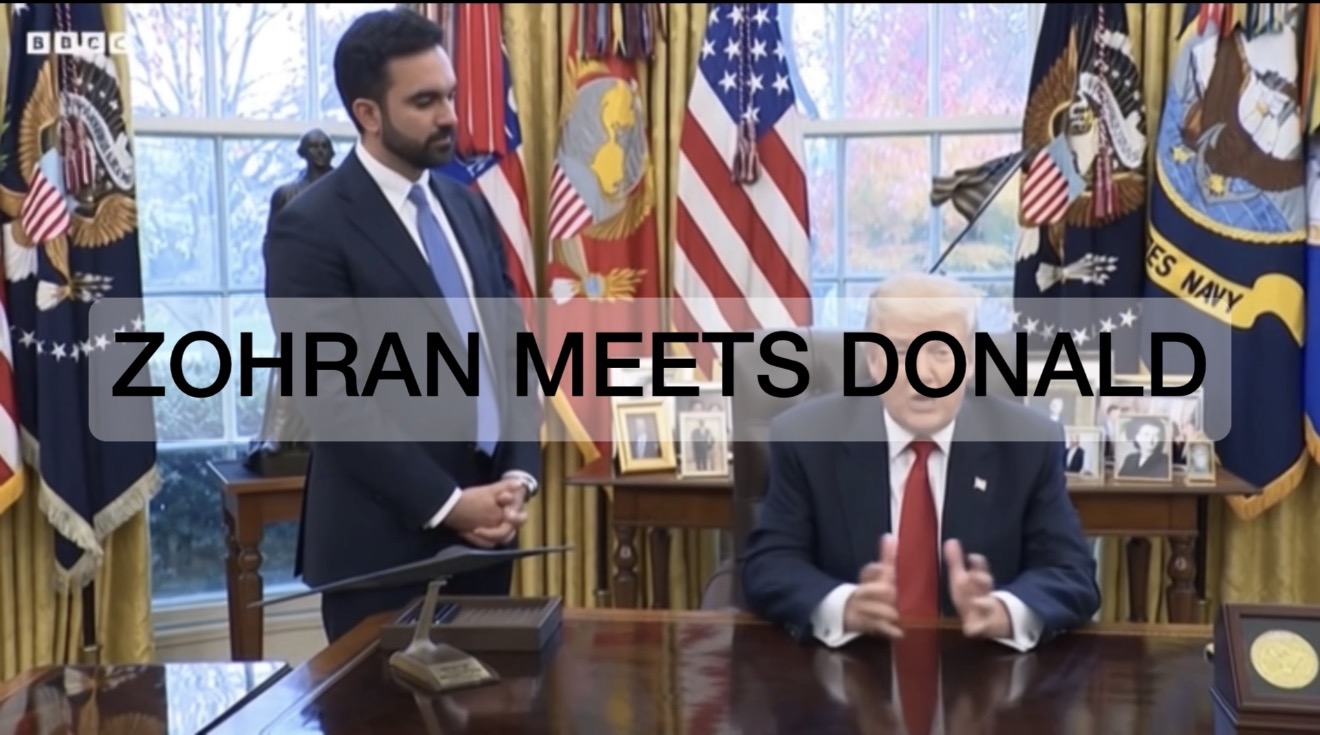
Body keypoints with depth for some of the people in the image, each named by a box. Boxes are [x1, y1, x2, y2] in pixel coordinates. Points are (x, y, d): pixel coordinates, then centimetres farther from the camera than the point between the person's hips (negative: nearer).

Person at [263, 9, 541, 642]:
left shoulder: (468, 208, 10)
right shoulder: (310, 228, -11)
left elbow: (511, 349, 10)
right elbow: (334, 397, -16)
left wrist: (519, 476, -3)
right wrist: (445, 503, -16)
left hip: (485, 527, 6)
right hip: (384, 541, -6)